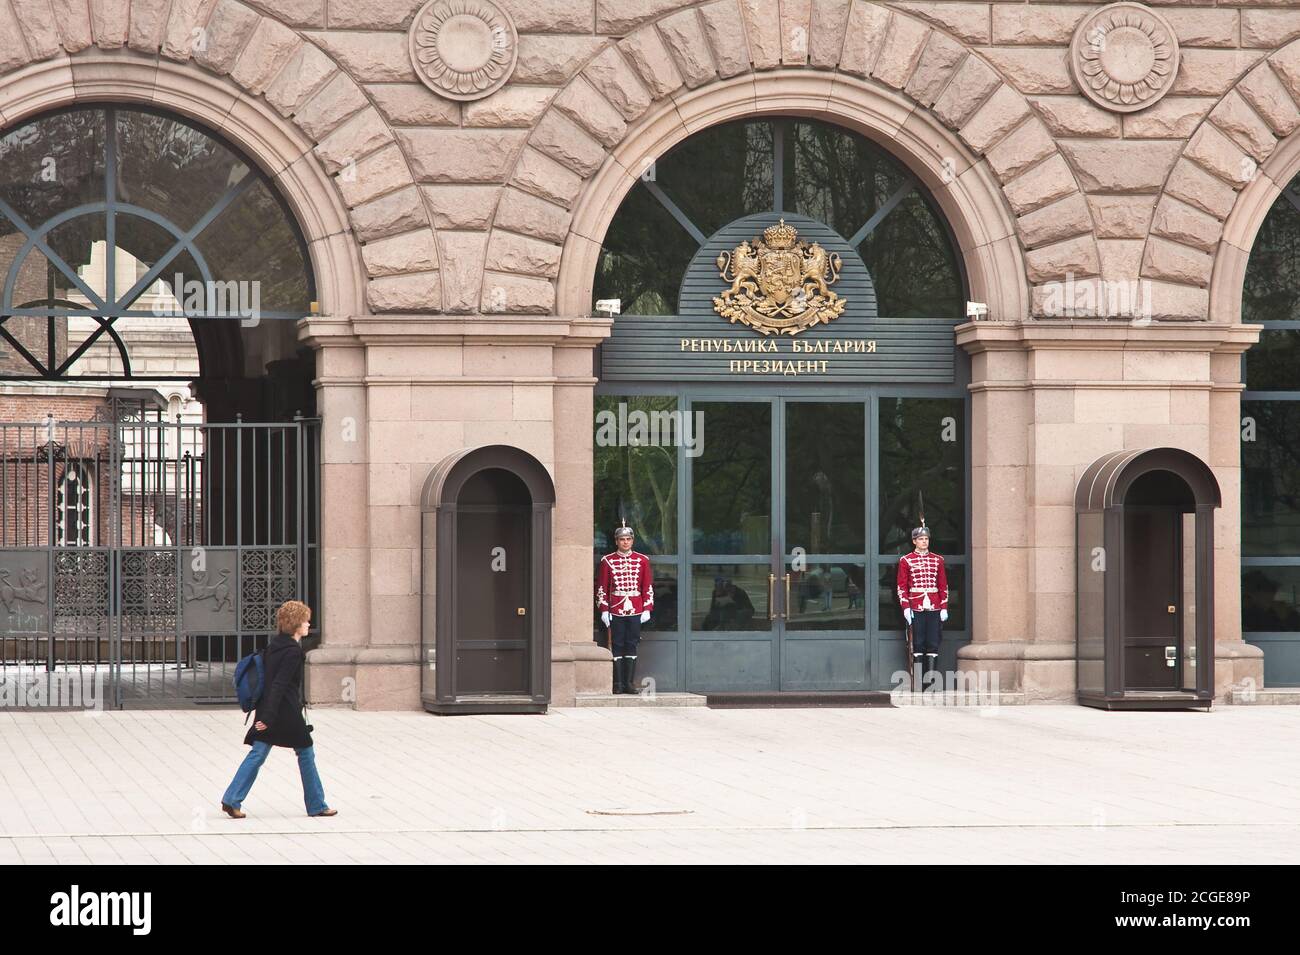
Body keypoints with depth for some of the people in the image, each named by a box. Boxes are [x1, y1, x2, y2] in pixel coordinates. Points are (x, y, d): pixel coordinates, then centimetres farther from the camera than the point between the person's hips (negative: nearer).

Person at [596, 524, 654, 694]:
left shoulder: (642, 560, 6)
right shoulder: (607, 561, 3)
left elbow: (648, 586, 8)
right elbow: (602, 587, 4)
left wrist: (647, 609, 0)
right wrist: (604, 609, -3)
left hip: (635, 611, 1)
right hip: (615, 611, -1)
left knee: (632, 646, 2)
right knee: (617, 646, -1)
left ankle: (629, 682, 6)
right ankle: (618, 683, 2)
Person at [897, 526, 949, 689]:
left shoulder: (938, 560, 10)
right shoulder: (906, 561, 4)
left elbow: (943, 586, 11)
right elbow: (902, 587, 2)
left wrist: (944, 608, 3)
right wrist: (906, 607, -7)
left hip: (934, 608, 2)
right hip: (916, 609, -2)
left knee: (933, 645, -1)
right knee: (918, 645, -2)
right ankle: (919, 683, 0)